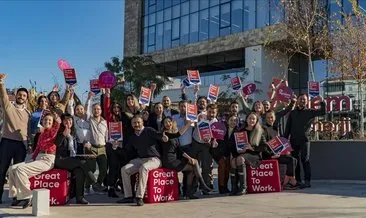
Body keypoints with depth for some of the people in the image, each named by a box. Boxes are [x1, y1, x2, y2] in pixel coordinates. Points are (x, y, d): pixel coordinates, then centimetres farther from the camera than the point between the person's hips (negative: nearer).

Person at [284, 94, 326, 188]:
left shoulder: (309, 112, 7)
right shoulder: (292, 113, 14)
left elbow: (322, 112, -1)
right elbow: (287, 128, 13)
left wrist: (322, 102, -14)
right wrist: (285, 139, 7)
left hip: (304, 139, -3)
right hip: (294, 140, 3)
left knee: (305, 160, -8)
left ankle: (307, 181, -7)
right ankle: (298, 181, 13)